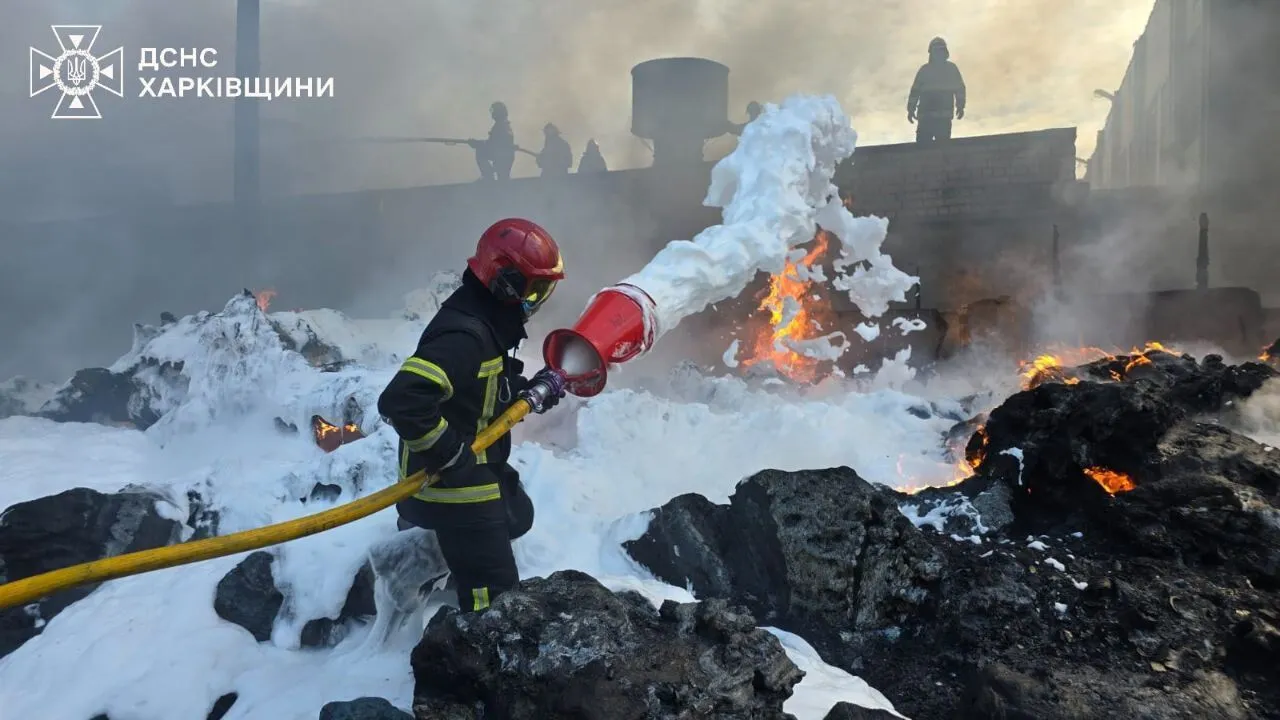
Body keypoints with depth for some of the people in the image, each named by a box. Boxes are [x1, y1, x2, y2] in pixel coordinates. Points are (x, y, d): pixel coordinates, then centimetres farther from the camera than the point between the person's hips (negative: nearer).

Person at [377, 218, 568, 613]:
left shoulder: (486, 321, 5)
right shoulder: (464, 336, -29)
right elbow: (400, 401, -39)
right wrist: (449, 454, -29)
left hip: (477, 470, 10)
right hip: (454, 483, -10)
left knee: (518, 517, 35)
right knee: (494, 595, -4)